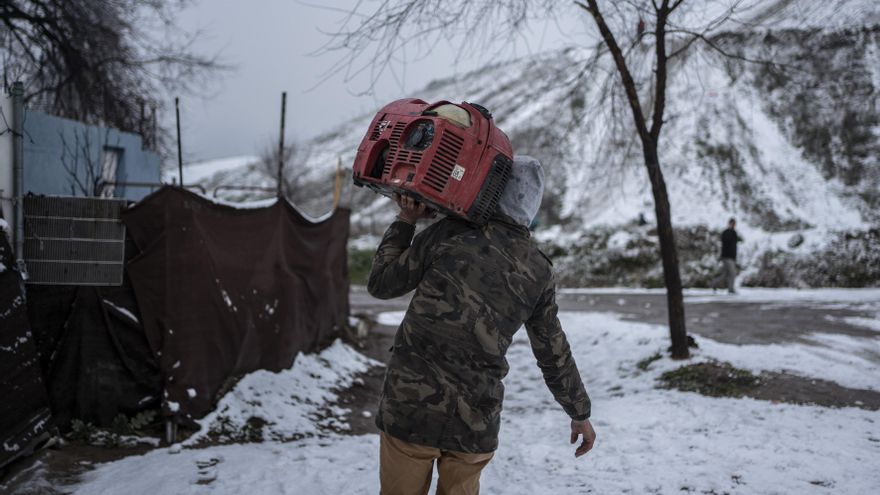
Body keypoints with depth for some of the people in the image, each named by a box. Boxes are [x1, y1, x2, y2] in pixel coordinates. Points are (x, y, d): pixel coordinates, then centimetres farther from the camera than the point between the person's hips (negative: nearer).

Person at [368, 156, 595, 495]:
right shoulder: (538, 272, 4)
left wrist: (405, 222, 11)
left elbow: (381, 284, 2)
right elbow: (554, 354, 12)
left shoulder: (448, 234, -6)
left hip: (412, 407, -2)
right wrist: (580, 413, 26)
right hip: (476, 423, 2)